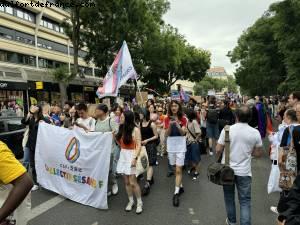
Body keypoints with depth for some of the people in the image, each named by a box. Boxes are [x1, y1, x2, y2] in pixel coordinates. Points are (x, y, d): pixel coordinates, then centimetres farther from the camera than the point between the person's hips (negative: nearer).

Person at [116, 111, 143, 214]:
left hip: (131, 155, -6)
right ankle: (131, 201, 26)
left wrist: (135, 158, -21)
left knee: (132, 182, -5)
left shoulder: (135, 130, -11)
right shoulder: (122, 129, 9)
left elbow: (139, 145, -13)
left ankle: (139, 203, 12)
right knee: (126, 181, 11)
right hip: (123, 155, 6)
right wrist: (115, 136, 1)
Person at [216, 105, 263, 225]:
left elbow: (218, 150, -10)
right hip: (244, 171, 0)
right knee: (245, 201, 11)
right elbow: (258, 153, 2)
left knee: (229, 197, 19)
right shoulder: (255, 133, -9)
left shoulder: (227, 129, -13)